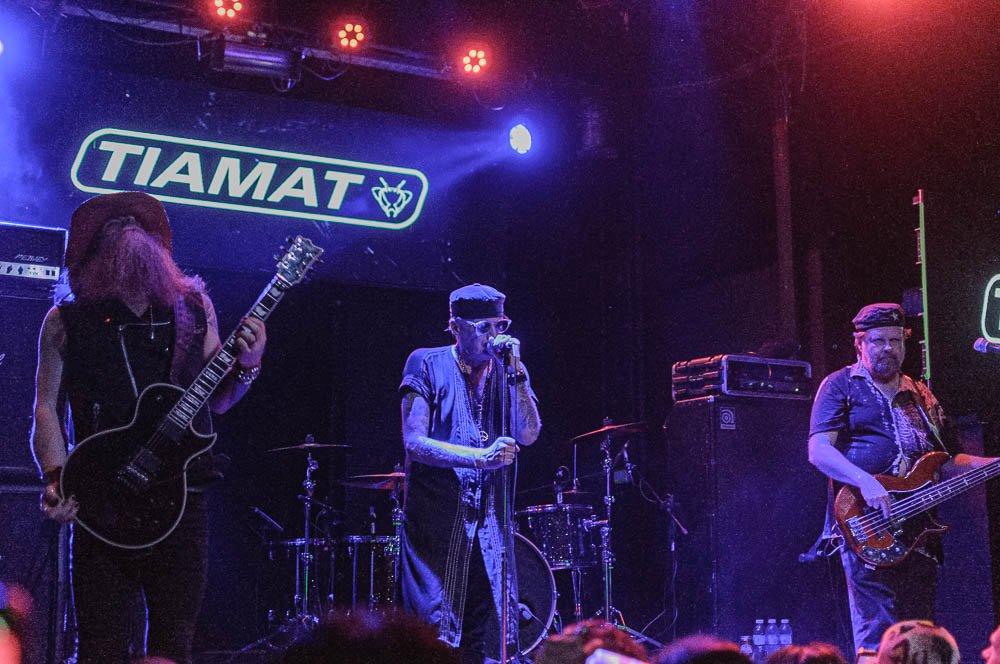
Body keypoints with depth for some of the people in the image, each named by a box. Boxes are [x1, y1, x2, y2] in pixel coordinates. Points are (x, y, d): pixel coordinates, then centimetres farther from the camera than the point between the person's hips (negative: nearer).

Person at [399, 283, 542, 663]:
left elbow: (528, 434, -4)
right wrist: (479, 457, -22)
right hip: (436, 517, -4)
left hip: (489, 520, 4)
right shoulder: (427, 364, -1)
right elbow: (414, 442, -11)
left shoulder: (506, 371, 10)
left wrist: (516, 372, -13)